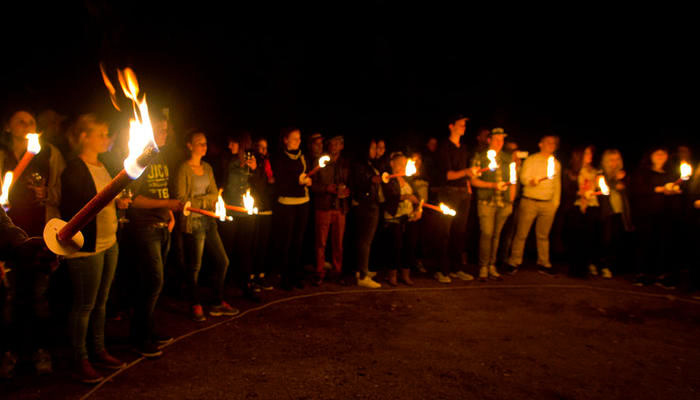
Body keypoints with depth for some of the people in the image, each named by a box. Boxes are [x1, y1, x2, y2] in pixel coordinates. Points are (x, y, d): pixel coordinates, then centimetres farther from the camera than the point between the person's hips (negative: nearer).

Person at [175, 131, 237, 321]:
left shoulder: (207, 168, 12)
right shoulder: (184, 169, -9)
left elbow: (214, 194, 11)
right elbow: (181, 199, -13)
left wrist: (199, 199, -9)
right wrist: (206, 201, -10)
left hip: (209, 220, 7)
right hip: (193, 222, -7)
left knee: (222, 261, 9)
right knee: (194, 266, 2)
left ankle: (218, 304, 22)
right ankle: (196, 306, 20)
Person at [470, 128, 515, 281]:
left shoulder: (508, 158, 14)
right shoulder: (480, 157, 2)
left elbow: (512, 181, 17)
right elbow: (474, 180, -4)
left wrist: (511, 201, 11)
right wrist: (493, 185, -14)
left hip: (504, 203, 4)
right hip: (486, 202, -4)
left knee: (496, 235, 6)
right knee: (487, 234, -9)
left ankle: (492, 267, 14)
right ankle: (483, 267, 0)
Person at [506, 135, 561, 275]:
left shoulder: (556, 163, 15)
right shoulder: (531, 160, 0)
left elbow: (557, 183, 19)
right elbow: (523, 177, -8)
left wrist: (556, 202, 13)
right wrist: (532, 181, -29)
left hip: (548, 203, 4)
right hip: (530, 201, -4)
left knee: (543, 235, 8)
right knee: (521, 233, -3)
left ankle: (544, 264, 15)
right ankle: (514, 262, 4)